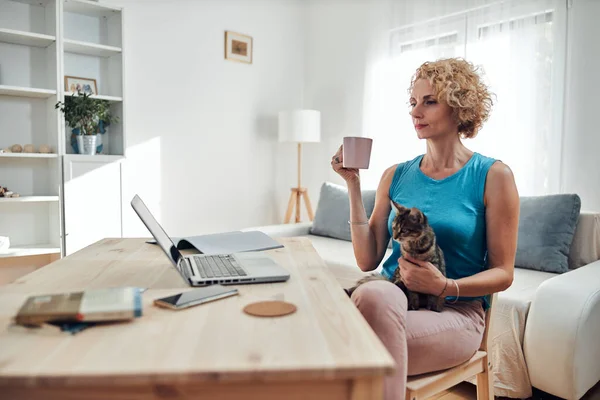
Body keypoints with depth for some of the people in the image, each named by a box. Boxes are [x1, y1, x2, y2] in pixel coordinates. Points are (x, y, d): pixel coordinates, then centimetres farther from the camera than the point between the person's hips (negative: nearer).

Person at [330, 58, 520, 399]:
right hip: (390, 301, 3)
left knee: (374, 296, -33)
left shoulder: (493, 176, -1)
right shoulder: (397, 176, 9)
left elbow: (502, 273, 0)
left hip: (457, 310, -2)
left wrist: (445, 286, -18)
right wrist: (353, 184, -1)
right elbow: (368, 260, 3)